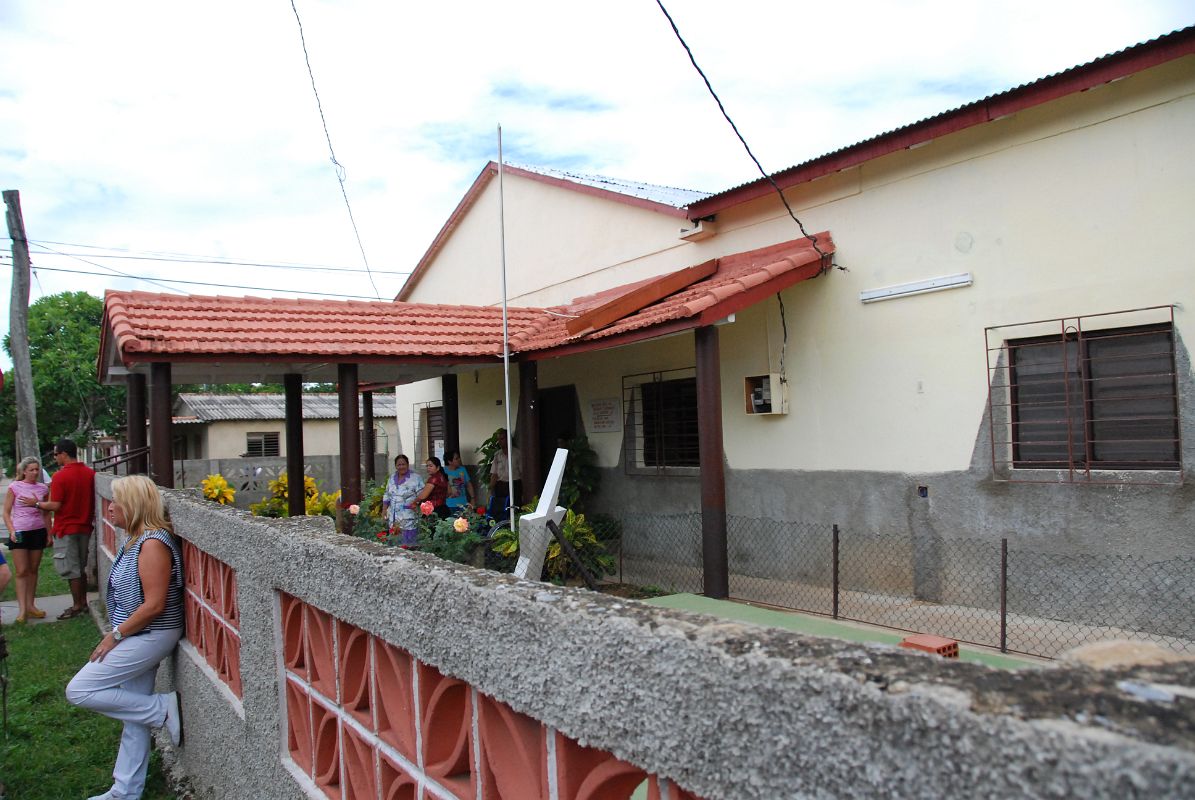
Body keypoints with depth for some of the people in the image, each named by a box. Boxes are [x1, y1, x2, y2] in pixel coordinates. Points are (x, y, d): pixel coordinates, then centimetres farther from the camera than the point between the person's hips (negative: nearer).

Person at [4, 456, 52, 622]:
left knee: (33, 570, 9)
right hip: (19, 533, -3)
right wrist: (12, 531, -13)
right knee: (22, 571, -2)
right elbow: (6, 512, -1)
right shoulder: (14, 487, -3)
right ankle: (22, 609, -1)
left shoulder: (43, 488, 5)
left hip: (38, 532, 3)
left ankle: (30, 605, 18)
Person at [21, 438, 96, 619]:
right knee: (80, 567, 16)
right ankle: (83, 603, 22)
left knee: (71, 570, 2)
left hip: (66, 529, -6)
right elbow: (93, 500, 7)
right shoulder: (91, 473, 1)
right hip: (85, 527, 6)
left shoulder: (60, 476, -16)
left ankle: (76, 606, 8)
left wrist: (36, 503, -1)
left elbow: (55, 505, -17)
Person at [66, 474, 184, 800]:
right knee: (135, 713, 15)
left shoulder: (152, 544, -22)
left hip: (149, 637, -9)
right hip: (139, 638, 9)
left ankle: (164, 709, -2)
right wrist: (117, 633, 12)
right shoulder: (137, 540, 9)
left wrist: (115, 635, -16)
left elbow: (154, 605, -24)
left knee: (79, 690, -7)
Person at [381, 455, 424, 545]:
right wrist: (384, 511, 16)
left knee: (408, 544, -7)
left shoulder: (416, 479, -5)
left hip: (409, 520, -5)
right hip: (394, 519, 6)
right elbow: (387, 496, 21)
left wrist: (416, 503, -25)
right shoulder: (392, 478, 14)